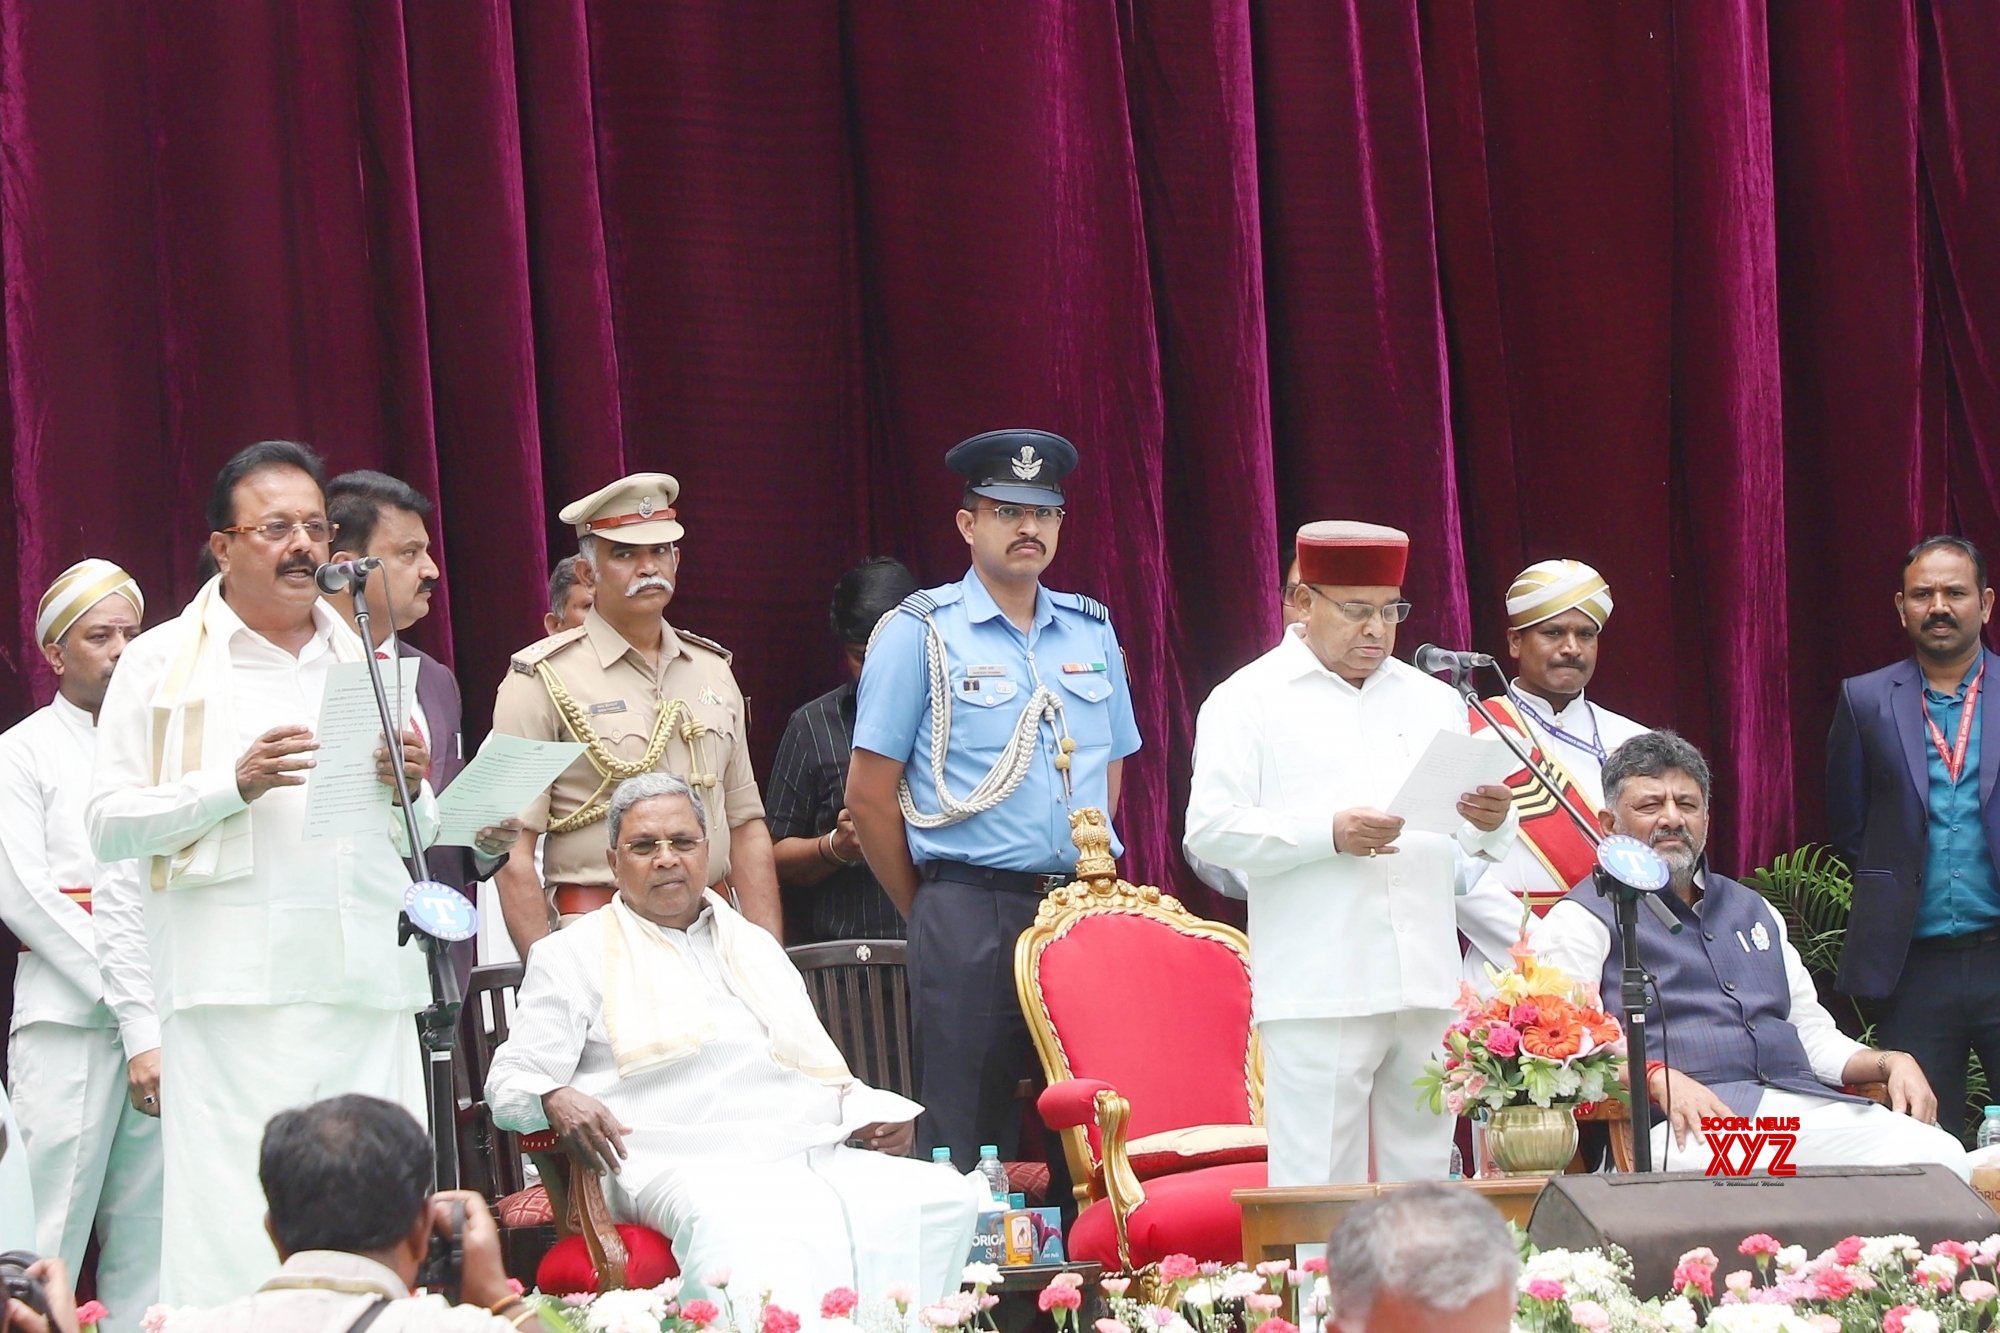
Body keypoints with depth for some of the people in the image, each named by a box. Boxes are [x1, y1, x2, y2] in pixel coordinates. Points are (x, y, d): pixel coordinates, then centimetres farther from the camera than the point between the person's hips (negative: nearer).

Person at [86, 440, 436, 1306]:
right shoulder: (163, 664, 7)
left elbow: (417, 836, 23)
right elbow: (109, 825, -1)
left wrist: (410, 788, 1)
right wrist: (235, 785, -12)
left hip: (368, 984, 4)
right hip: (236, 996, -4)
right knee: (234, 1242, -10)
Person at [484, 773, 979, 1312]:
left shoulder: (756, 945, 33)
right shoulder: (574, 955, 18)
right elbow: (512, 1080, 9)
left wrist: (868, 1110, 12)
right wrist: (556, 1100, -16)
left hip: (815, 1160, 5)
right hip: (683, 1165, -5)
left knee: (942, 1197, -25)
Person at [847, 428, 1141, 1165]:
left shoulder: (1092, 632, 14)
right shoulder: (921, 632, 0)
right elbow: (869, 794, -1)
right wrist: (929, 914, 3)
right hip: (971, 917, -4)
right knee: (971, 1142, -4)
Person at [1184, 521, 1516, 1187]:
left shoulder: (1433, 701, 20)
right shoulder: (1248, 700, 4)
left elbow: (1471, 840, 17)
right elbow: (1211, 830, -8)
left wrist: (1490, 822, -7)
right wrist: (1329, 833, -19)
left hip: (1426, 985, 5)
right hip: (1317, 994, -5)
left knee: (1423, 1180, 6)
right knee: (1316, 1190, -8)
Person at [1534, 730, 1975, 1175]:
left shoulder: (1752, 910, 31)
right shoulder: (1584, 918, 10)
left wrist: (1890, 1063, 12)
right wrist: (1658, 1080, -23)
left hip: (1809, 1104, 7)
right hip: (1688, 1124, -6)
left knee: (1939, 1156, -21)